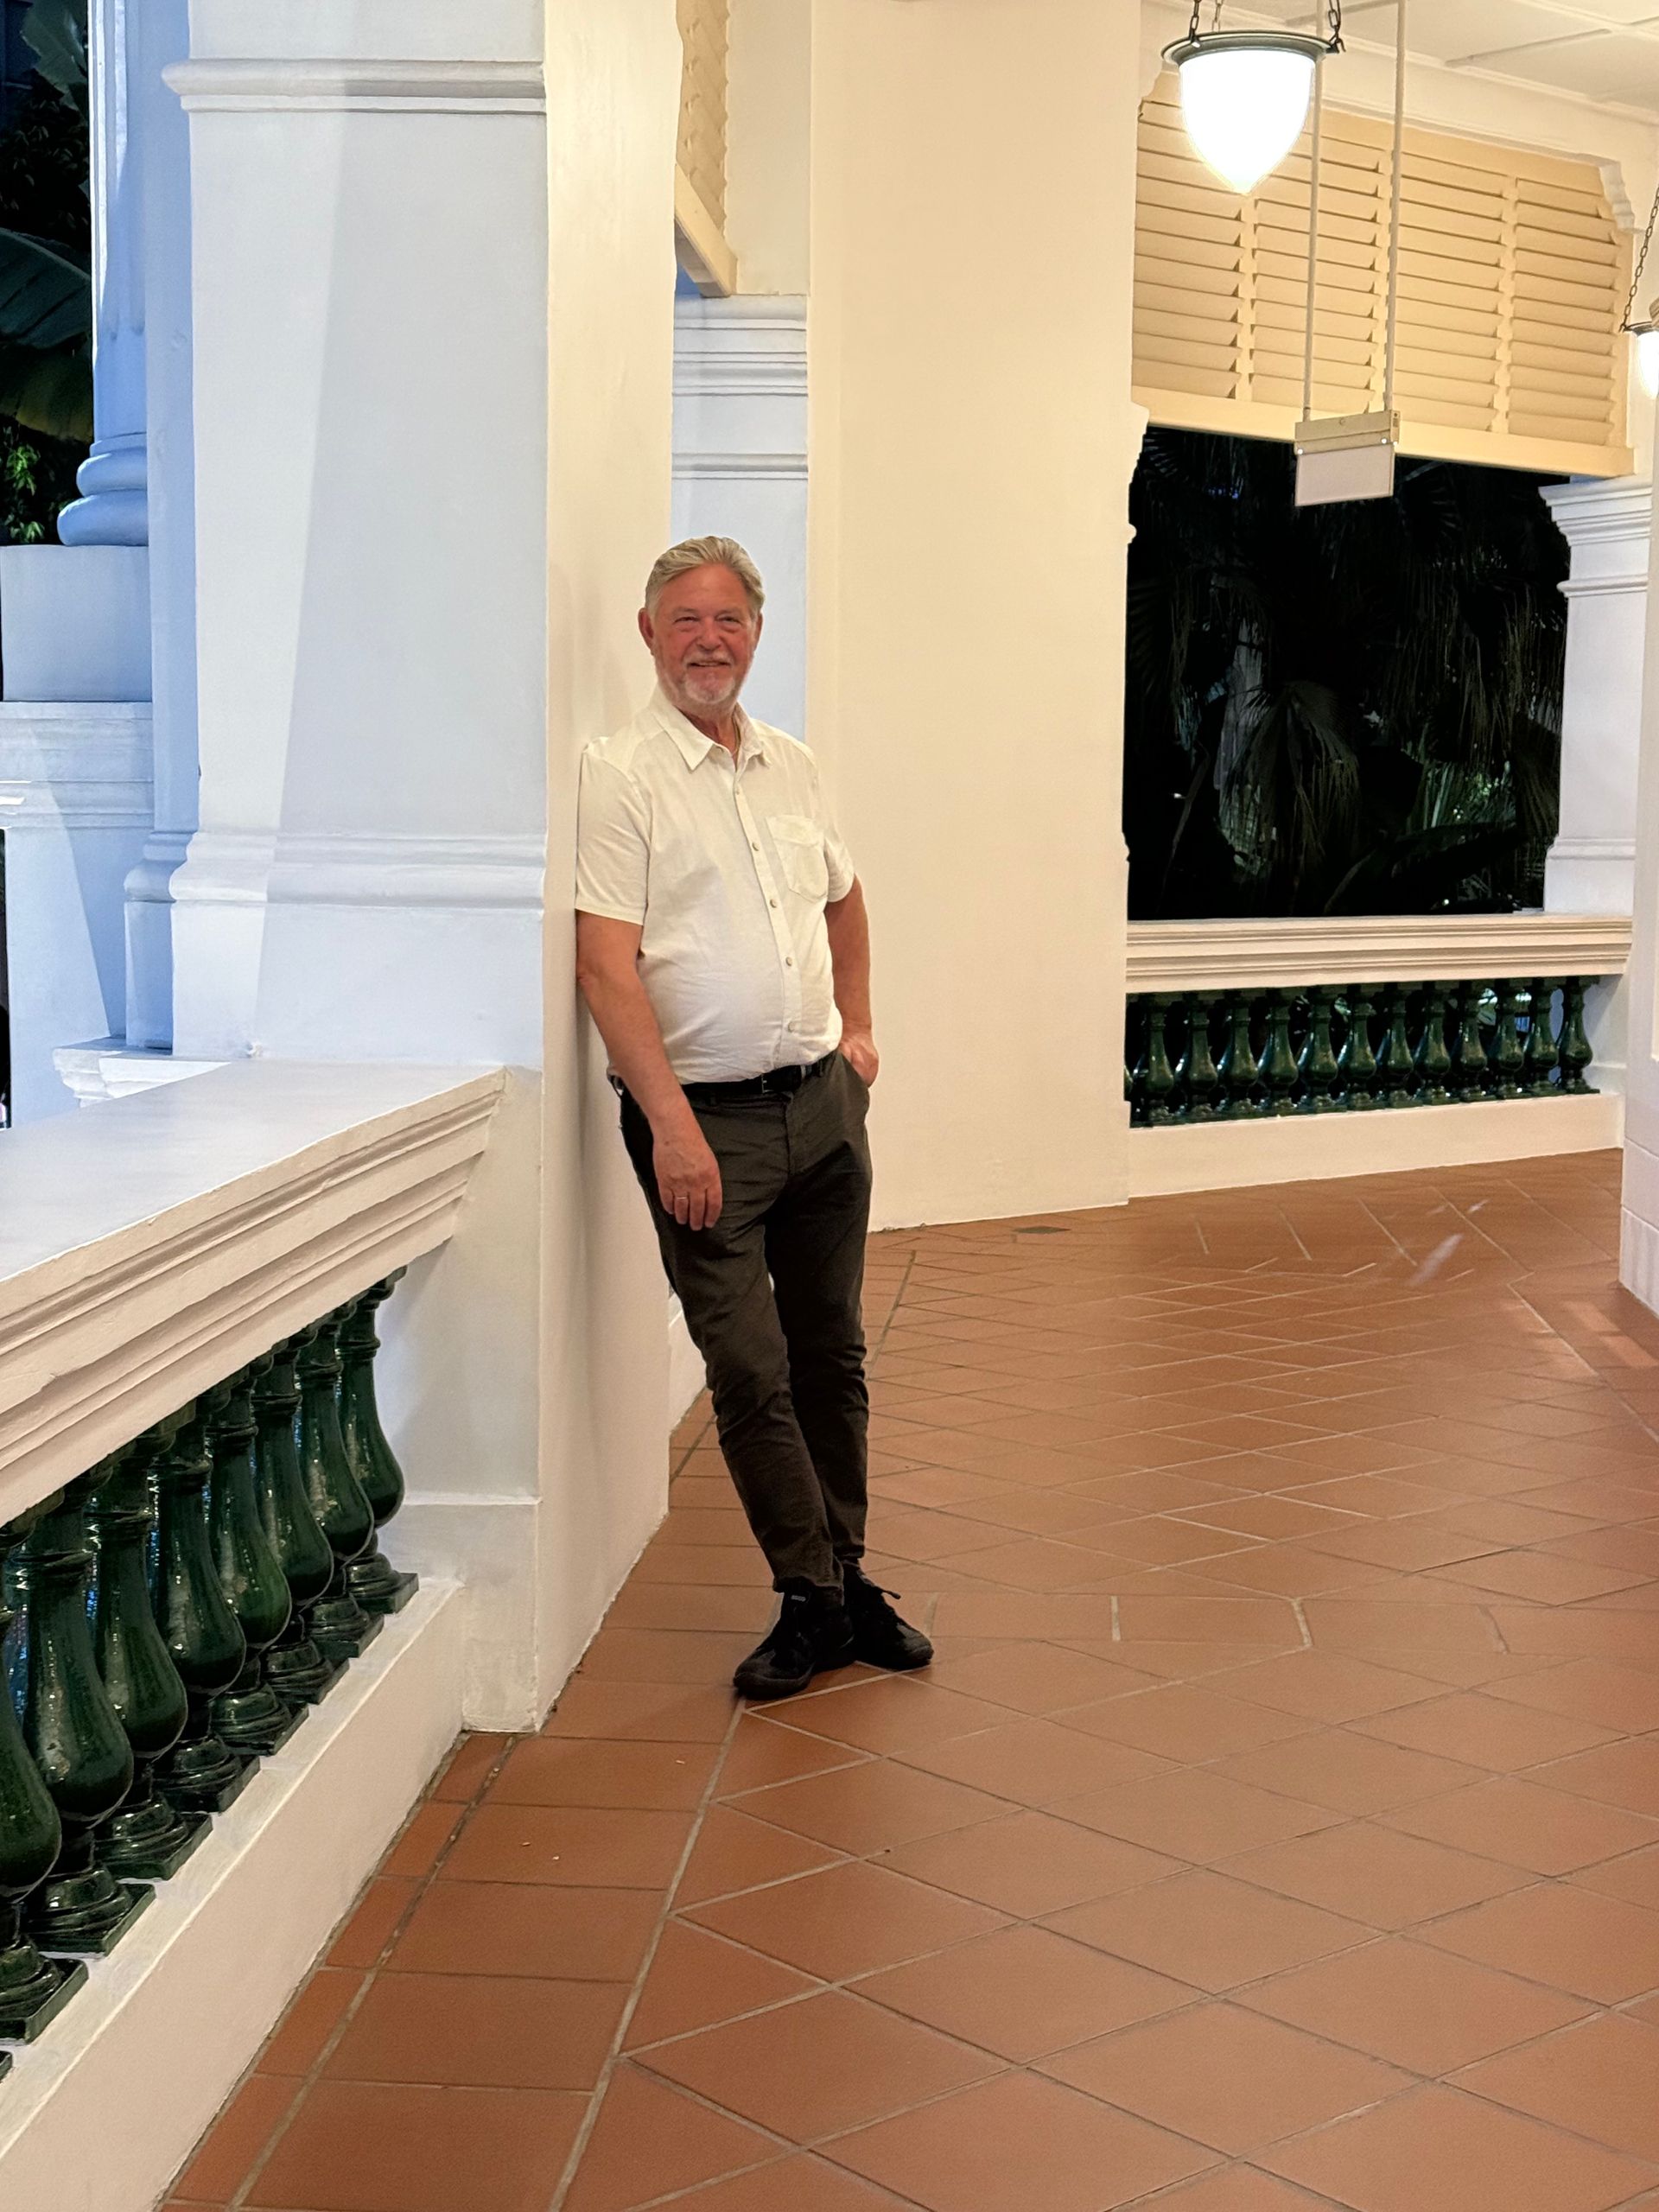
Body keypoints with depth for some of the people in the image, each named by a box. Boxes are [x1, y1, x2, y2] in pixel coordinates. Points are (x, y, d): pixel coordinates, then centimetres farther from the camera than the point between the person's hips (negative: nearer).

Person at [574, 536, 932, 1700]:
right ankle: (815, 1600, 11)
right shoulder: (620, 775, -8)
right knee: (749, 1372, -3)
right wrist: (671, 1124, -21)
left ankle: (846, 1579, 25)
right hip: (705, 1116, -6)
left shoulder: (792, 766, 11)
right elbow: (605, 962, -15)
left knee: (832, 1352, 12)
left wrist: (857, 1027, 18)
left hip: (823, 1100, 6)